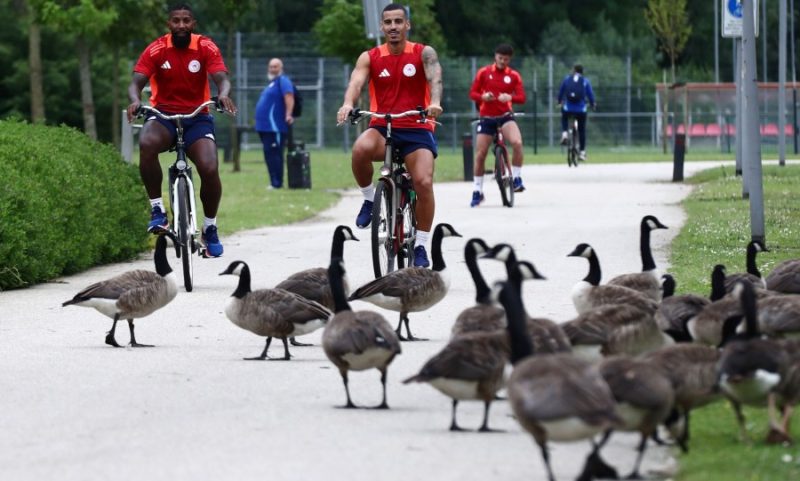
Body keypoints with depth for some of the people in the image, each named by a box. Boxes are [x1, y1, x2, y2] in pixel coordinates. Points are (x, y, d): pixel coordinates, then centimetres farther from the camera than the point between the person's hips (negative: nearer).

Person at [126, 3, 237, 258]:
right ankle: (157, 210, -23)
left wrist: (223, 94, -41)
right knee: (146, 144, -36)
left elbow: (221, 78, -17)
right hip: (163, 115, -1)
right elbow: (136, 82, -15)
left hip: (197, 118, 1)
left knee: (210, 170, -22)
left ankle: (210, 229, 4)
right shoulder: (156, 50, -8)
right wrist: (135, 100, -39)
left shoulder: (206, 48, -6)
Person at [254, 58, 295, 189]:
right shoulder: (272, 83, 22)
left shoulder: (283, 81, -8)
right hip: (266, 127, 10)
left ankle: (276, 183, -12)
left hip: (275, 127, -10)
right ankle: (275, 183, 15)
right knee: (270, 154, 11)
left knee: (272, 154, -12)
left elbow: (289, 96, -24)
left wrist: (288, 114, -37)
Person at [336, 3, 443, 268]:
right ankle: (370, 199, -7)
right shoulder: (369, 58, 4)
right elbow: (356, 82, -13)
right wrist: (348, 104, -36)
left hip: (416, 129, -1)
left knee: (424, 183, -21)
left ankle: (421, 246, -4)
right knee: (361, 148, -35)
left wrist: (435, 102, -41)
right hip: (382, 128, 1)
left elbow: (434, 77, -18)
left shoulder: (424, 53, 0)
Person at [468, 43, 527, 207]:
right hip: (486, 118, 1)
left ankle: (517, 179, -13)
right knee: (480, 155, 0)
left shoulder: (514, 76, 2)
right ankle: (477, 191, 14)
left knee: (517, 142, -29)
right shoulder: (484, 73, 1)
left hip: (505, 116, -1)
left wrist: (510, 97, -26)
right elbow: (472, 93, 2)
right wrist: (483, 97, -20)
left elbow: (522, 97, -5)